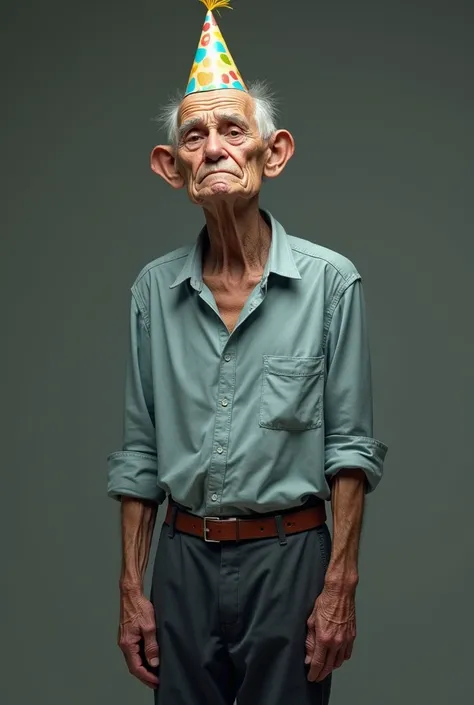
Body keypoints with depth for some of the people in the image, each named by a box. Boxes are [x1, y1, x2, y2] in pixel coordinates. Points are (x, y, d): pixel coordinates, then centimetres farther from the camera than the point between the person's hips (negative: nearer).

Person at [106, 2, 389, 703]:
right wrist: (132, 587, 4)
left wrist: (341, 584, -9)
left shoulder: (330, 281, -6)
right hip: (184, 558, 3)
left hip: (289, 553, -2)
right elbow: (139, 451, 7)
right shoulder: (154, 288, 3)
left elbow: (350, 446, -5)